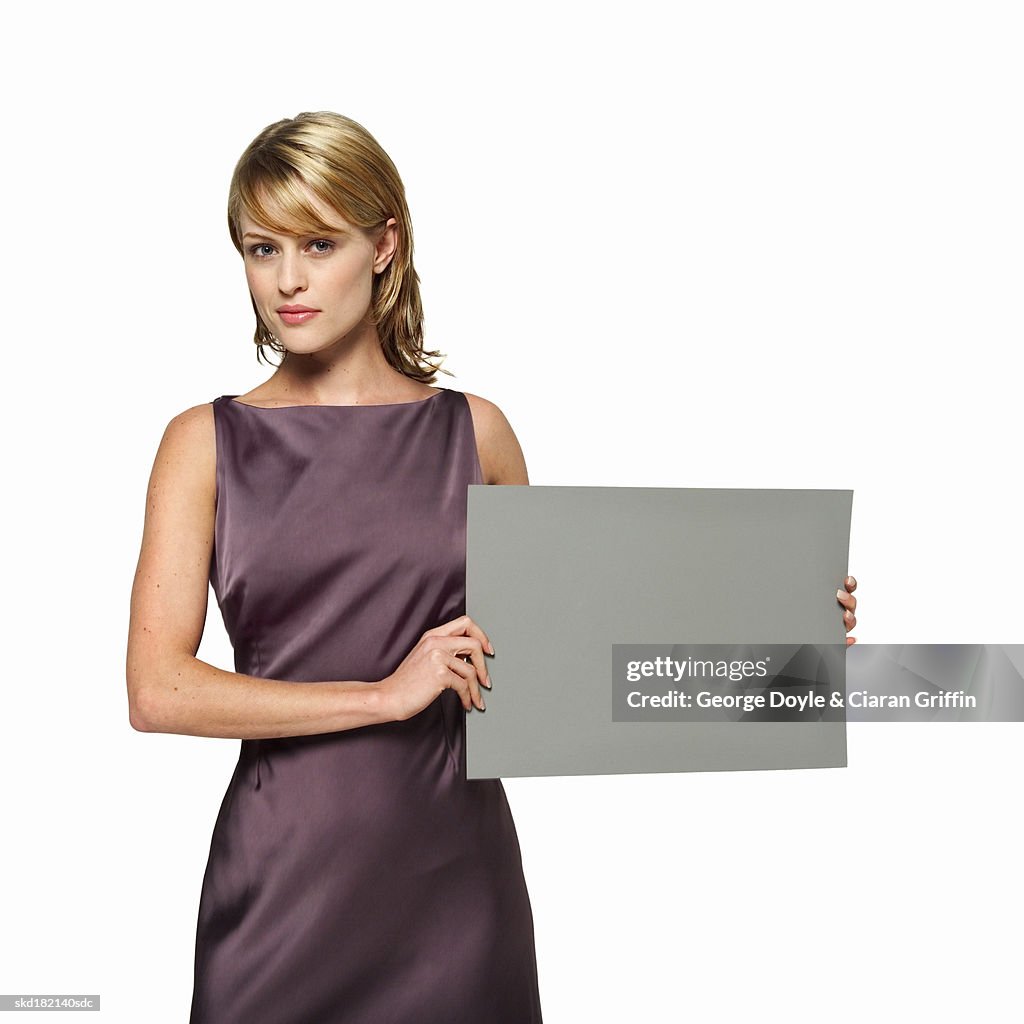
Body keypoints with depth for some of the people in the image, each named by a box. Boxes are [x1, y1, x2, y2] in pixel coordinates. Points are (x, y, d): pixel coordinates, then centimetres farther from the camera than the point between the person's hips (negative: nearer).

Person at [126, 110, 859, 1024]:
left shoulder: (475, 433, 4)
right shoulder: (207, 443, 1)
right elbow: (157, 690, -8)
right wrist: (387, 693, -15)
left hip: (455, 868, 1)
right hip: (283, 872, -1)